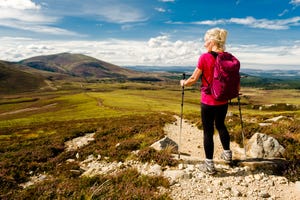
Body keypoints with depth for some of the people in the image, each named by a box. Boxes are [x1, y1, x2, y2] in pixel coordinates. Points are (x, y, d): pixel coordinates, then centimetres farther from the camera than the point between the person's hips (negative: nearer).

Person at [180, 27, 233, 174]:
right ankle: (227, 153, 39)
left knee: (208, 131, 7)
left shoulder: (204, 57, -15)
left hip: (208, 102, -5)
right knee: (220, 125, 27)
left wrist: (184, 83, 9)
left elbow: (194, 79, -11)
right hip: (223, 101, 5)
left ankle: (209, 164, 16)